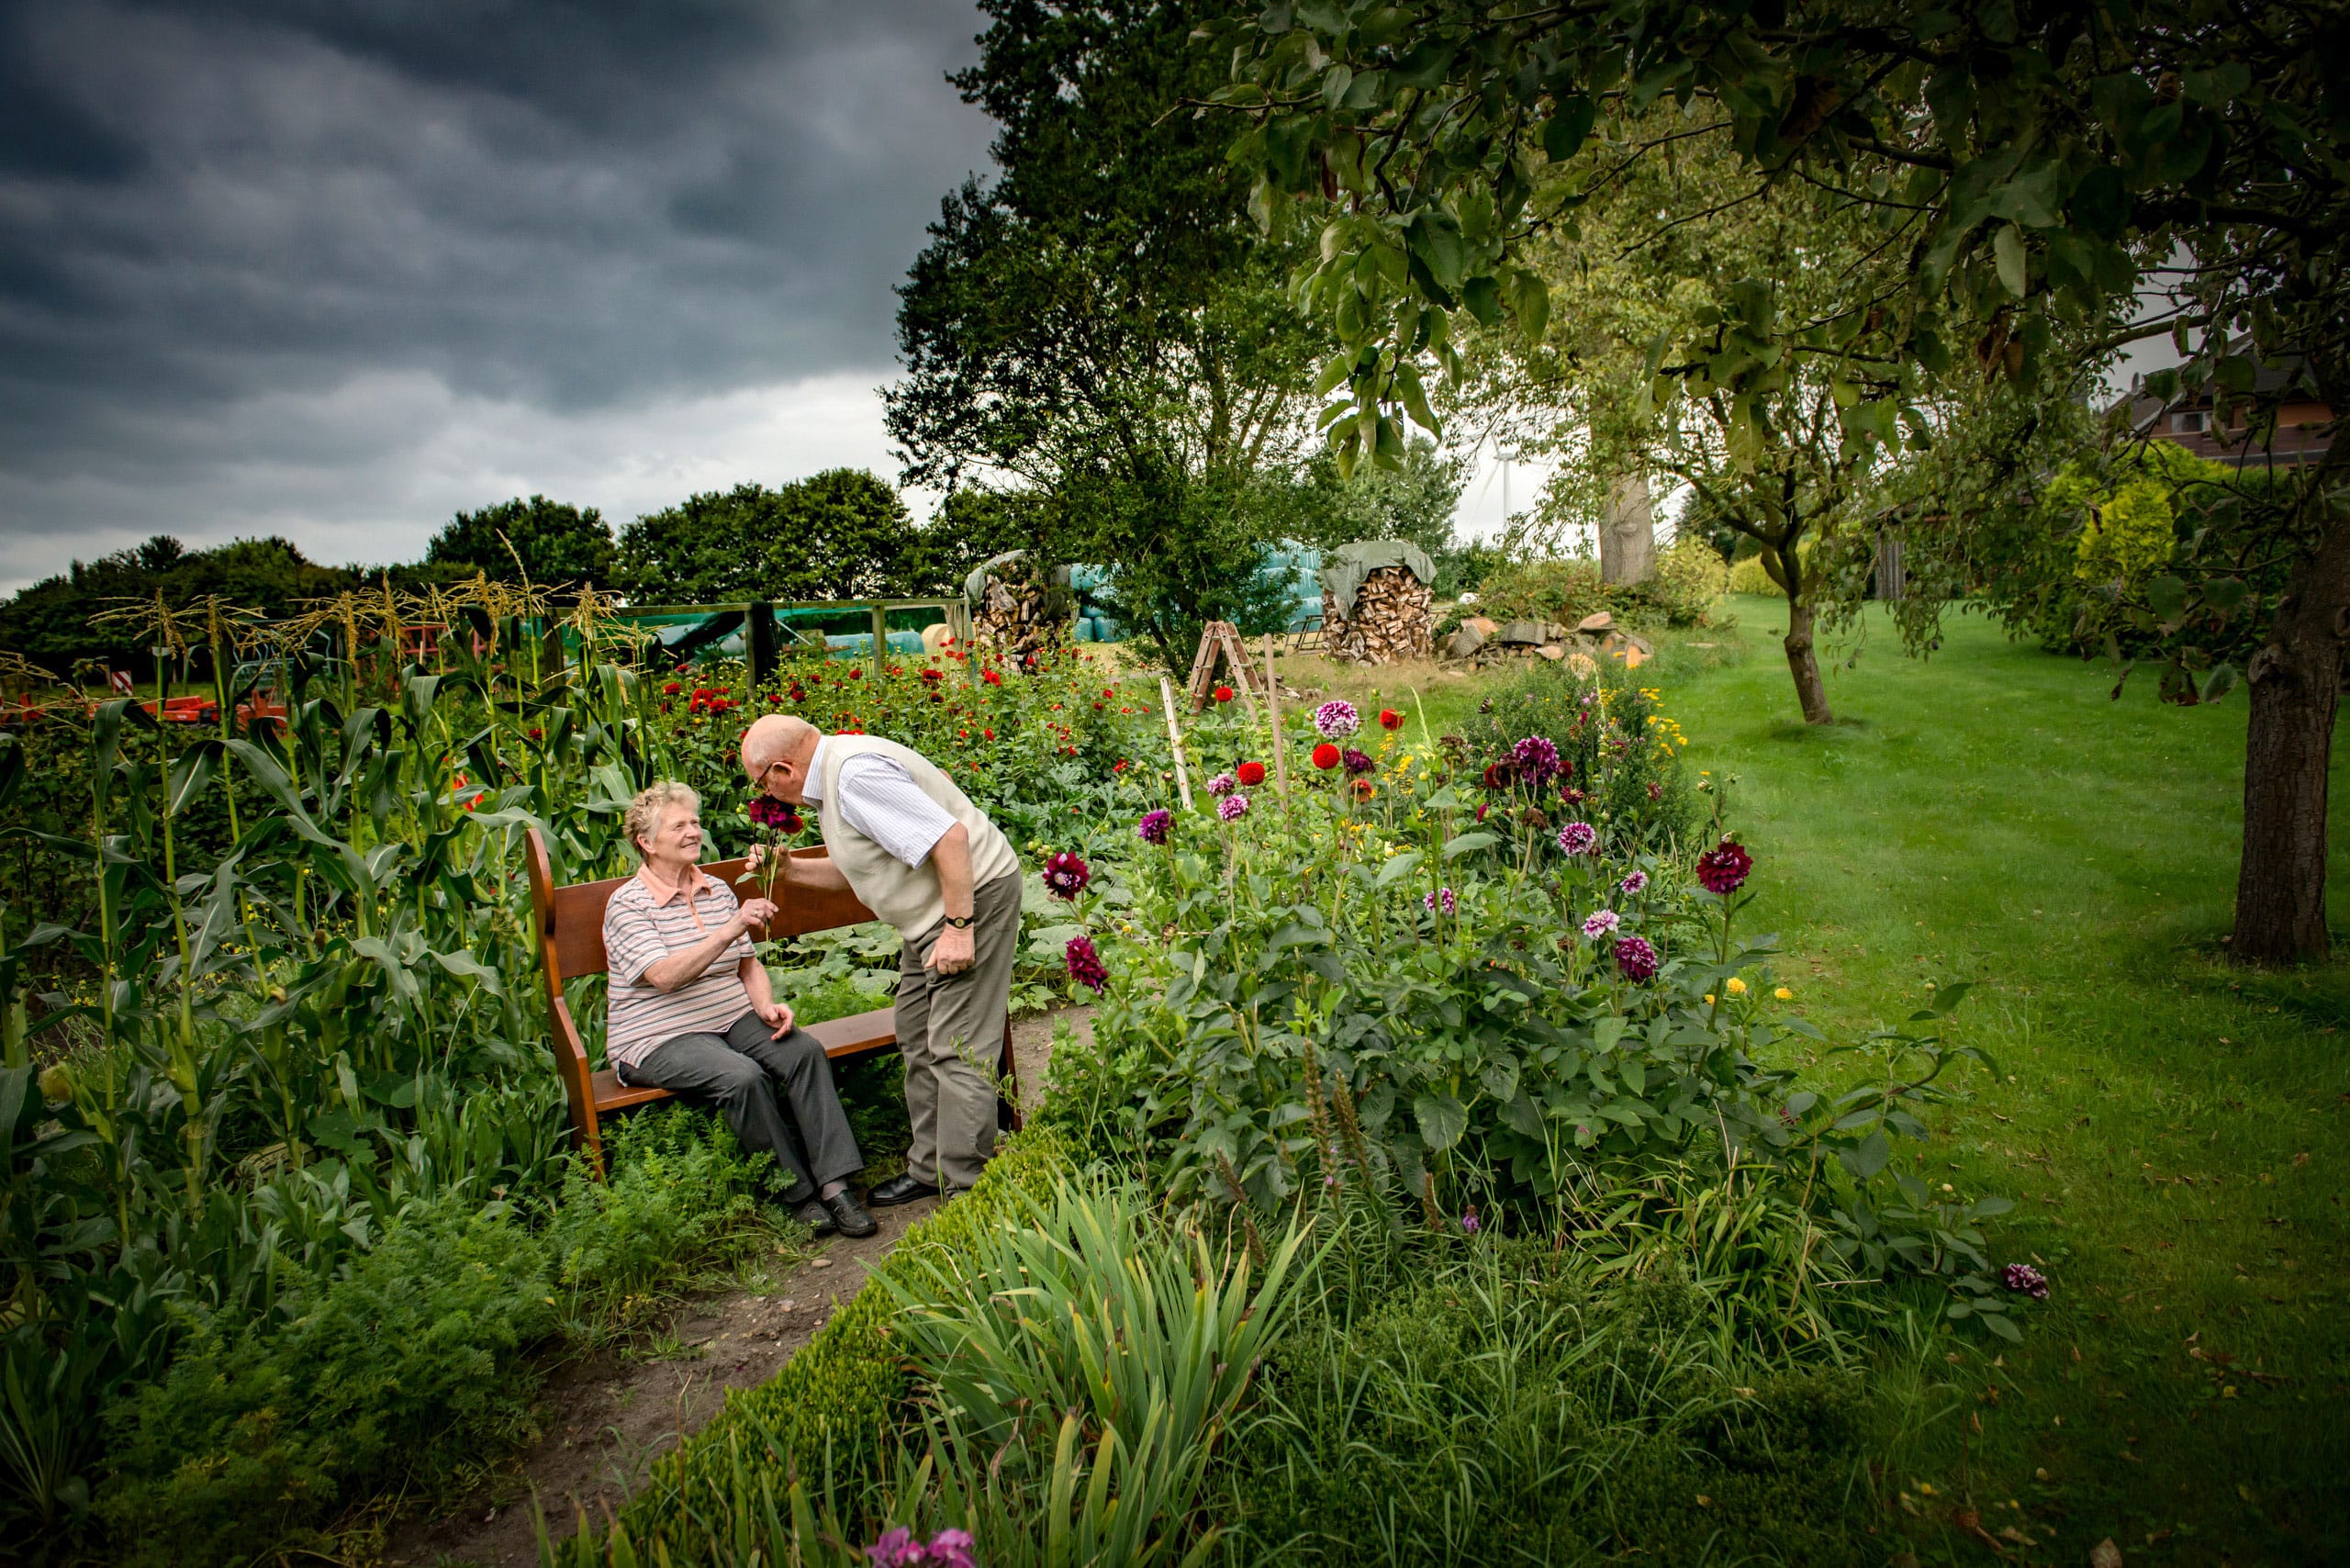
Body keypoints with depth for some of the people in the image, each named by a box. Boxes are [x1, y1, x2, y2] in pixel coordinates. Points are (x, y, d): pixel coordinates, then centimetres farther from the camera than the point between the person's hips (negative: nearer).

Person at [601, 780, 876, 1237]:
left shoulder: (718, 891, 14)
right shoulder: (627, 904, -7)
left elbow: (749, 964, 15)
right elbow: (663, 976, -22)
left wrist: (767, 1005, -7)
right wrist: (731, 929, -32)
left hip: (733, 1018, 6)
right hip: (659, 1039, -6)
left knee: (805, 1050, -23)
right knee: (743, 1077, -33)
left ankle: (834, 1183, -25)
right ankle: (796, 1190, -18)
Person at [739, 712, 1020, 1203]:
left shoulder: (856, 773, -22)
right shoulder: (832, 775, 12)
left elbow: (949, 836, -29)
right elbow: (856, 868, 24)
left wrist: (958, 926, -26)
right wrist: (790, 869, 13)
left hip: (974, 896, -11)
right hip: (933, 911, 11)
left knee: (956, 1049, -8)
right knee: (917, 1040, 15)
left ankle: (964, 1190, 0)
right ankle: (929, 1169, 26)